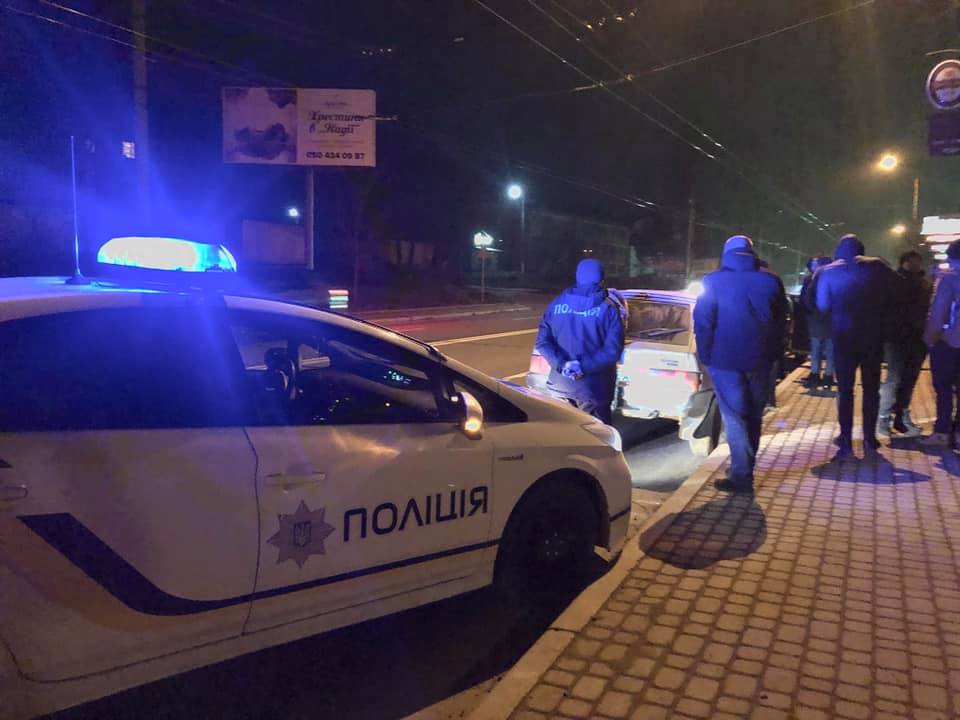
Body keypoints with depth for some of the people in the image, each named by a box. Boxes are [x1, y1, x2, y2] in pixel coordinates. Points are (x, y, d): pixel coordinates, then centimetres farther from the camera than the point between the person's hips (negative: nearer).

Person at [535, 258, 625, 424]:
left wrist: (561, 364, -14)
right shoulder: (608, 308, -7)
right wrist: (584, 366, -17)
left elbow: (542, 342, -4)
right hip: (593, 387, -3)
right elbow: (612, 350, -17)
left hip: (560, 384, 3)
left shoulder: (557, 304, 1)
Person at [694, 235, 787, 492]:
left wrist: (706, 356, 2)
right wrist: (773, 353, 15)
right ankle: (746, 469, 25)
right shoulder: (770, 280, 5)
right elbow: (781, 321, 9)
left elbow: (702, 322, -7)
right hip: (760, 359, 4)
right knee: (753, 415, 15)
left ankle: (742, 476, -5)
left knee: (734, 417, -1)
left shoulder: (714, 281, -5)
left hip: (725, 359, -4)